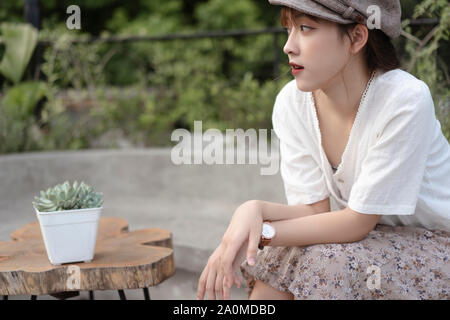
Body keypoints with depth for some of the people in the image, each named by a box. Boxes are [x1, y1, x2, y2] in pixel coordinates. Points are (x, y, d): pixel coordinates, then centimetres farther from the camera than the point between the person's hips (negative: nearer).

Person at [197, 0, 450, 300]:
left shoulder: (404, 100, -28)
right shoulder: (292, 102, -10)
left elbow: (356, 222, -23)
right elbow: (314, 210, -12)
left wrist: (263, 231, -25)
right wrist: (254, 210, -31)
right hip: (370, 237, 5)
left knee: (329, 265, -28)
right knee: (276, 262, -20)